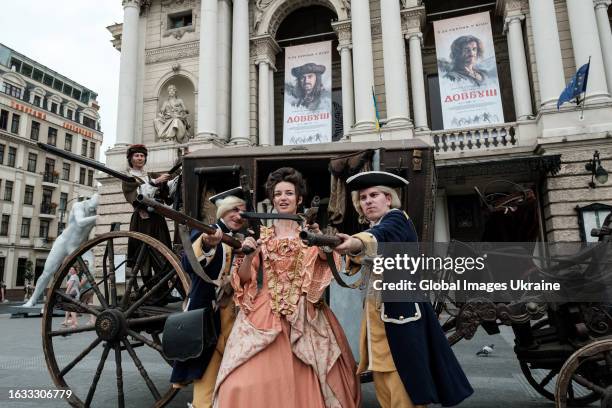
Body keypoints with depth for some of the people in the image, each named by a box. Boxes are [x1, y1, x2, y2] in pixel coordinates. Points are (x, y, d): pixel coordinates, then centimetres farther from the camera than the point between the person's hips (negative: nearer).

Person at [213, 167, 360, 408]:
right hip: (265, 312, 1)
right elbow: (244, 277, 4)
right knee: (252, 380, -8)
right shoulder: (262, 235, 9)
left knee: (305, 379, 0)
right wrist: (248, 255, -14)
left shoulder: (309, 232, 6)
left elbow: (326, 257, -14)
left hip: (303, 314, -1)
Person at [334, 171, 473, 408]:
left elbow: (382, 236, -35)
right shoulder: (372, 226, 16)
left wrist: (357, 242, -54)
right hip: (377, 312, 8)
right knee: (383, 380, 10)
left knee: (403, 382, -5)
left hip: (401, 309, -8)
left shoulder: (397, 219, -10)